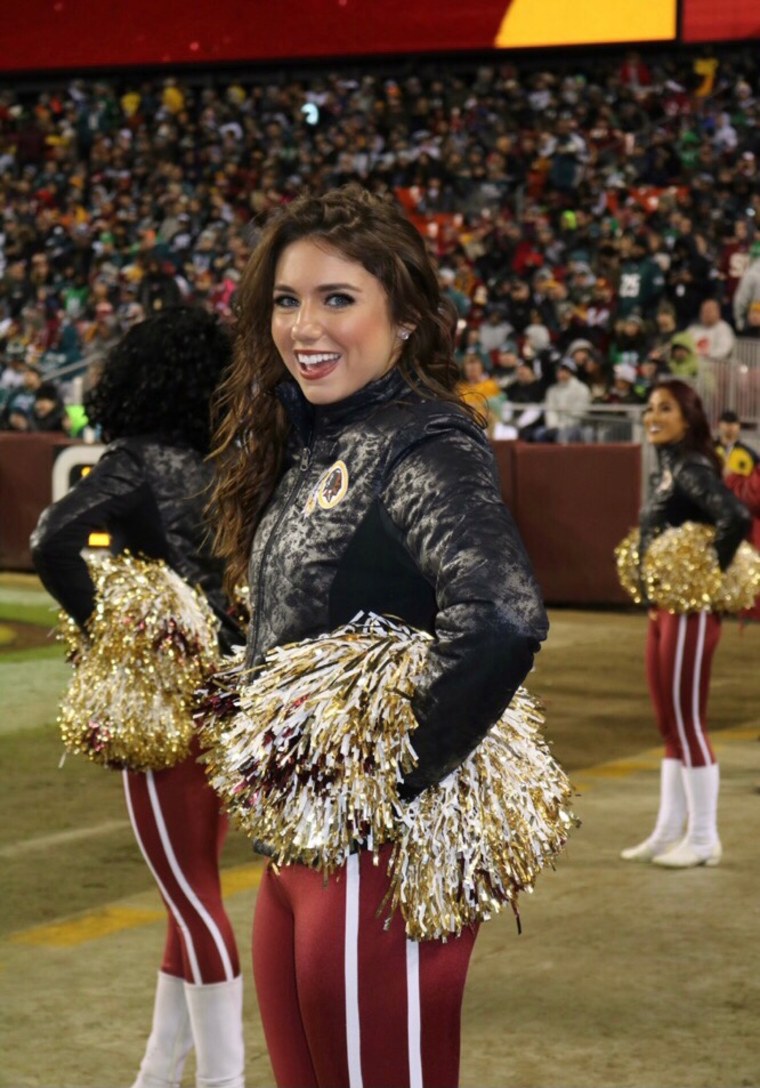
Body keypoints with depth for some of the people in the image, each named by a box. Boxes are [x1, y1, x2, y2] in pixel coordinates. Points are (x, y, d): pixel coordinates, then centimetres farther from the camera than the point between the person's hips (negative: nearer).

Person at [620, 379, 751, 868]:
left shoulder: (692, 469, -15)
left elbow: (736, 517, -31)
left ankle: (703, 839, 5)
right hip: (663, 609, 9)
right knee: (670, 724, 14)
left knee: (688, 722, -3)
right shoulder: (666, 469, 12)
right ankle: (669, 831, 21)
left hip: (689, 612, -9)